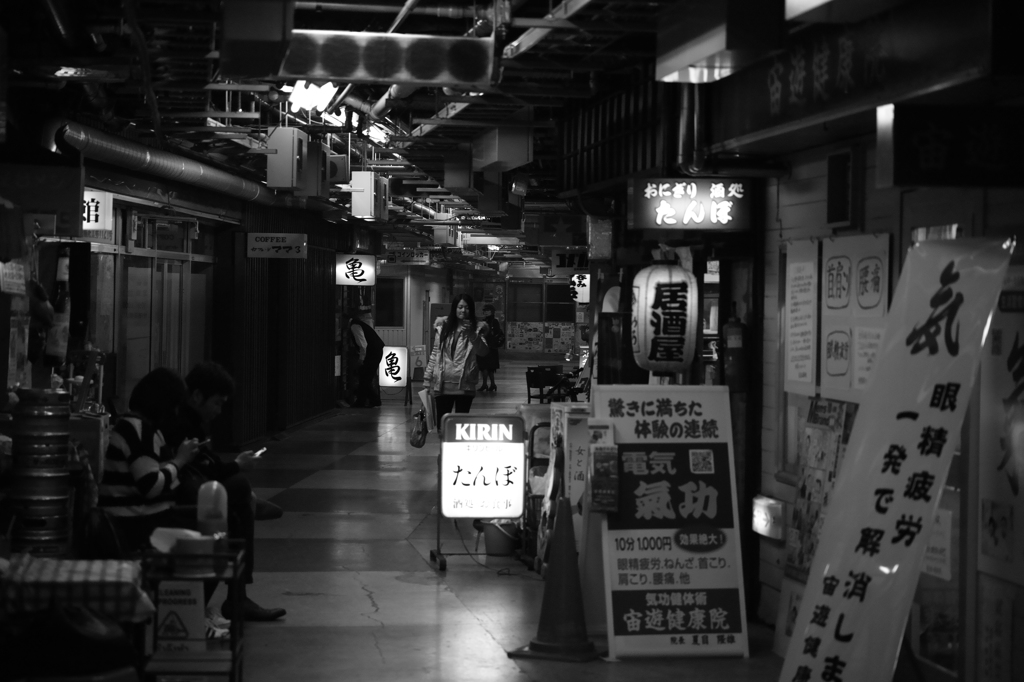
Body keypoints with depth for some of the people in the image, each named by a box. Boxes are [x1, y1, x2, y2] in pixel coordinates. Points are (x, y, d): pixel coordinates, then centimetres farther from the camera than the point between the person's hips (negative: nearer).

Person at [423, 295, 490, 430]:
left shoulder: (477, 328, 2)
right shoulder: (442, 327, 8)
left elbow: (483, 351, -14)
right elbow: (434, 354, 11)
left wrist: (472, 335, -29)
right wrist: (427, 381, 9)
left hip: (464, 385, -2)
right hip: (442, 384, 2)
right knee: (441, 424, 2)